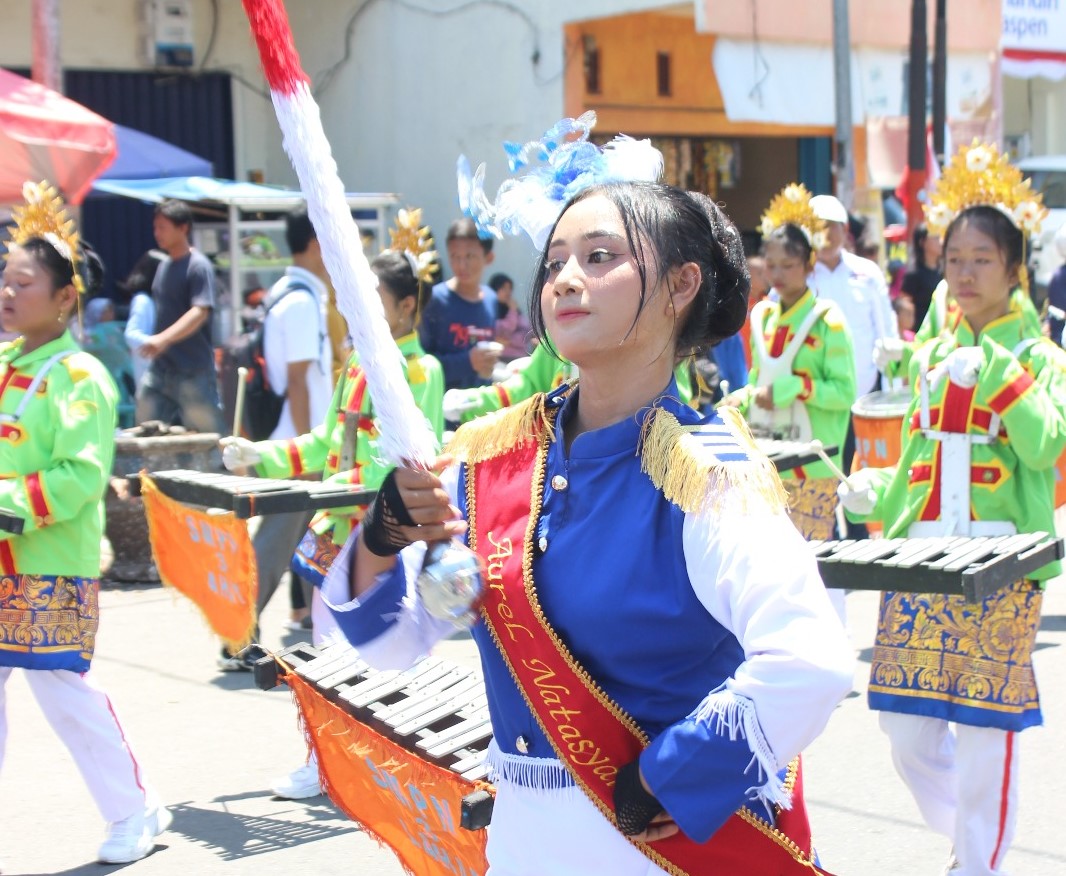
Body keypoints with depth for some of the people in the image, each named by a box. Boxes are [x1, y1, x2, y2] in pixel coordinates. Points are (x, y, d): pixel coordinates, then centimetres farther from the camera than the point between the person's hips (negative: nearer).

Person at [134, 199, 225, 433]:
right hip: (161, 368, 8)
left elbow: (200, 312, -24)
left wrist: (163, 338, -35)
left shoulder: (198, 266, -11)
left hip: (194, 372, -8)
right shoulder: (164, 265, 14)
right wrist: (150, 341, 16)